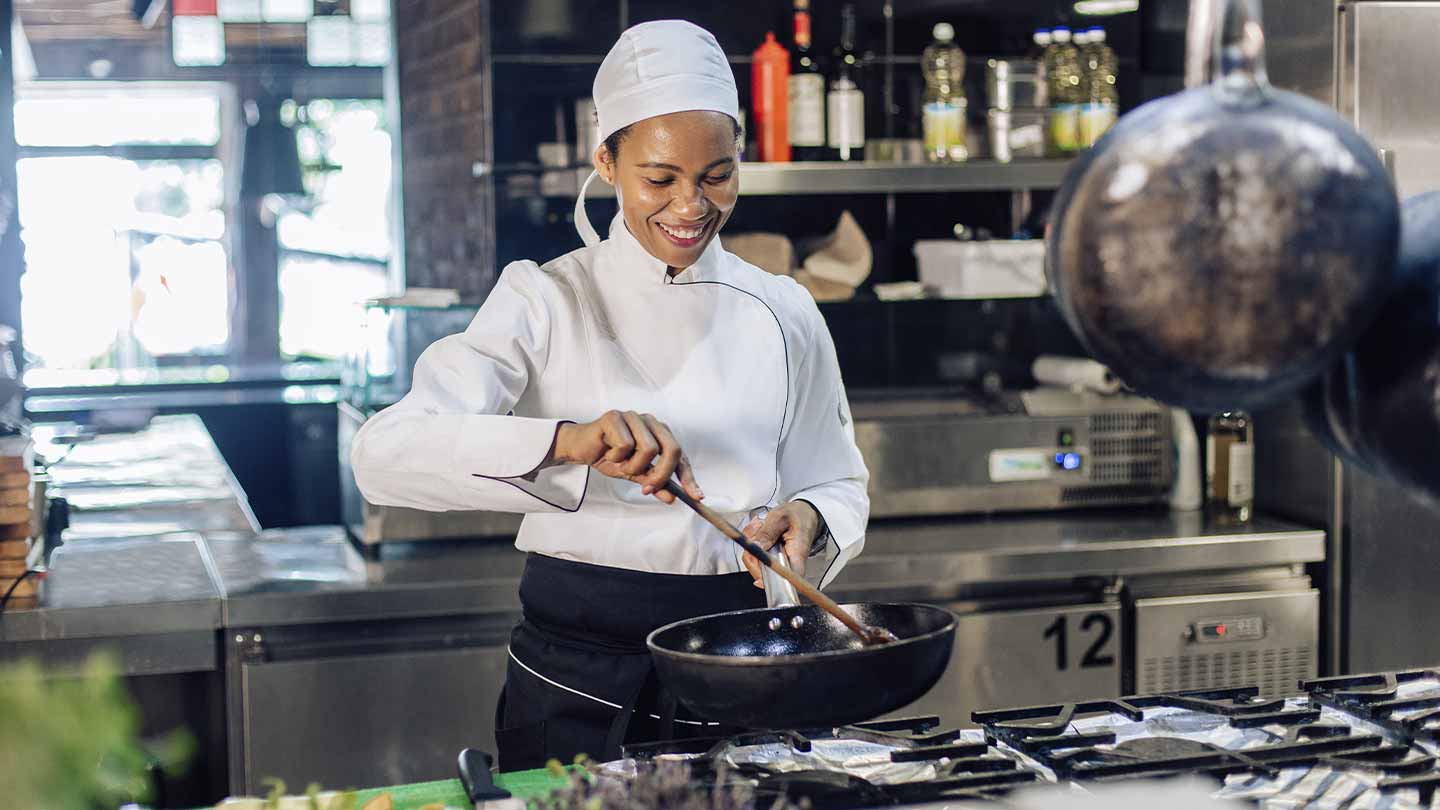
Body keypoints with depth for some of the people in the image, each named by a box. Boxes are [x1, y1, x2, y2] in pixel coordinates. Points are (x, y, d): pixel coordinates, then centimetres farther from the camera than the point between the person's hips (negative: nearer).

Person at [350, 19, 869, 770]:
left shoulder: (782, 314, 5)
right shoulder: (545, 302, -4)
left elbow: (836, 484, 13)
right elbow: (385, 452, -18)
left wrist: (808, 519, -11)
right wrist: (565, 443, -33)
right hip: (578, 692, -2)